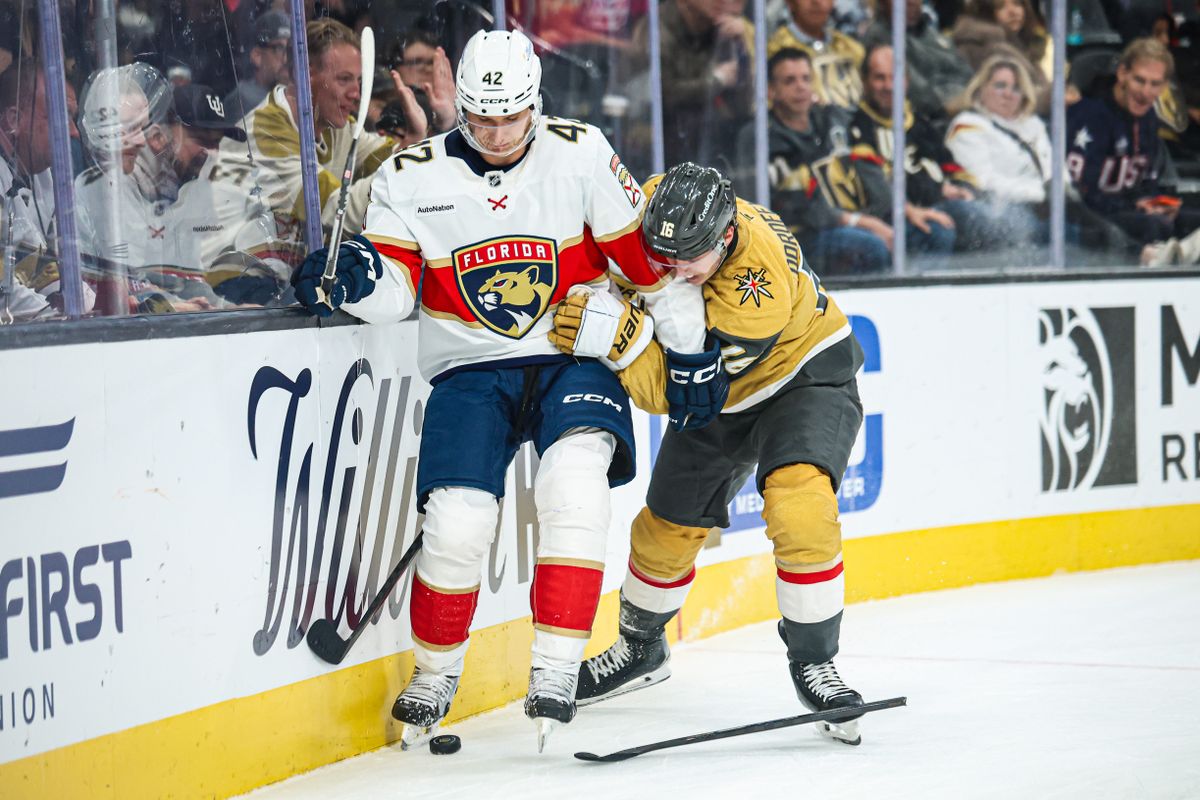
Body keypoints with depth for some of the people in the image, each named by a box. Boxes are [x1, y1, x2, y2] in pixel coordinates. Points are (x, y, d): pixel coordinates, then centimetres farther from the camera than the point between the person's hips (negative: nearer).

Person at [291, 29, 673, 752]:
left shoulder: (581, 154, -5)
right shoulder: (411, 177, -3)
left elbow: (645, 253, 2)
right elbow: (395, 291, -7)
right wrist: (353, 278, -29)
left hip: (573, 358, 0)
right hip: (470, 369, 1)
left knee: (574, 486, -28)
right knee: (458, 521, -15)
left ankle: (556, 670, -20)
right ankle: (434, 677, 10)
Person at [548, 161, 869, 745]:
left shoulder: (759, 285, -42)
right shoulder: (653, 208, -25)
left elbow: (684, 395, -39)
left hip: (805, 374, -6)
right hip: (721, 392, 6)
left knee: (798, 506, -29)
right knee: (668, 525, 11)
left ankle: (813, 660, -11)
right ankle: (641, 647, 37)